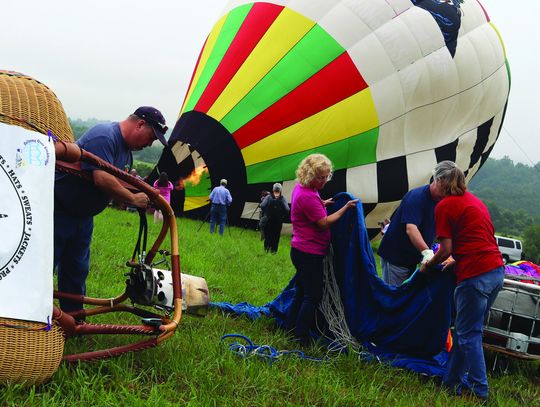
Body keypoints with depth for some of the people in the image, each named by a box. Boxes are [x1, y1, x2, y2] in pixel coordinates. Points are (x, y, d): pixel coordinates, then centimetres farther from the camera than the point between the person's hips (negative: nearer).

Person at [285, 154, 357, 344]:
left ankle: (290, 329, 27)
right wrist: (345, 208, -16)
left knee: (301, 292, 18)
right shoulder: (307, 196, -24)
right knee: (313, 296, -2)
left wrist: (322, 204, 12)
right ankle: (301, 338, 4)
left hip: (300, 250, 10)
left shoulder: (301, 188, 7)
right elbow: (324, 223, -20)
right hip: (309, 254, -10)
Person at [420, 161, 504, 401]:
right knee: (464, 329, 16)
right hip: (497, 271, 8)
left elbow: (446, 249, -8)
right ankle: (452, 381, 25)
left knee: (469, 334, 4)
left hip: (475, 276, -8)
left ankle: (480, 390, 8)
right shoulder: (475, 201, 19)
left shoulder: (444, 206, -5)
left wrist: (427, 265, 9)